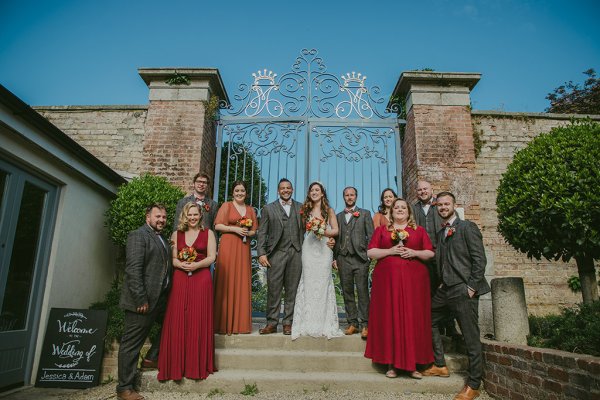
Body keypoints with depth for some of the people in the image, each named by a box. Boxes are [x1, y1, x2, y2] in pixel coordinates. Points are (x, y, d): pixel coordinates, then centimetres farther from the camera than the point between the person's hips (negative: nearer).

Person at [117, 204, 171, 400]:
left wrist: (169, 294, 13)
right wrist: (141, 299, -22)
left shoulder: (162, 239, 17)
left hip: (161, 299, 9)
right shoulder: (138, 235, -11)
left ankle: (152, 357, 33)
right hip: (143, 301, -9)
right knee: (131, 344, 2)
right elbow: (133, 269, -19)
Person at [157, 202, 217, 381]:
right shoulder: (177, 234, 13)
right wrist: (181, 265, -14)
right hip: (180, 280, 2)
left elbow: (212, 257, 0)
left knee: (198, 321, 0)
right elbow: (172, 258, 7)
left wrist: (196, 265, -16)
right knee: (178, 321, 0)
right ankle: (177, 365, 10)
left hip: (201, 280, -2)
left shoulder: (208, 233, 7)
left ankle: (198, 365, 10)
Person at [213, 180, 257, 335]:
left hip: (244, 248, 4)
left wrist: (248, 233, -3)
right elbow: (217, 225, -3)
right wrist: (235, 229, -12)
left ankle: (241, 322, 12)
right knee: (227, 282, -3)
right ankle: (225, 323, 4)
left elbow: (254, 230, 18)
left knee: (242, 283, 4)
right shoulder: (226, 206, 4)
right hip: (228, 247, -4)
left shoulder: (250, 209, 17)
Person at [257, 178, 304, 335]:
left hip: (296, 253, 1)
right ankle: (272, 323, 10)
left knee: (292, 290, 5)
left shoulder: (300, 208, 14)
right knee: (273, 290, 0)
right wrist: (261, 253, -5)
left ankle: (288, 323, 15)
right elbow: (262, 233, 5)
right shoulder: (268, 208, 10)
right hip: (276, 253, -1)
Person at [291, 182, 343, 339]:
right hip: (309, 248, 2)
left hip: (324, 249, -1)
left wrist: (323, 232, -11)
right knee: (309, 282, -1)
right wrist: (313, 230, -1)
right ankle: (309, 322, 5)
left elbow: (335, 230, 4)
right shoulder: (305, 210, 13)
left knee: (323, 282, -2)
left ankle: (324, 323, 6)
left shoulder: (329, 210, 7)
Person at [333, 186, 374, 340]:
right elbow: (336, 238, 16)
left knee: (363, 291, -6)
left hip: (360, 258, -3)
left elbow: (371, 236, 3)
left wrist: (369, 256, -6)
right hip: (343, 259, 3)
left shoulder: (365, 214, 9)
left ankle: (365, 324, 0)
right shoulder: (338, 216, 17)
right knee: (347, 292, 5)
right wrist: (334, 258, 9)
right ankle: (352, 323, 13)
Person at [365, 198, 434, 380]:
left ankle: (412, 364, 10)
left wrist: (415, 253, -9)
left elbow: (430, 253, 9)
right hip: (387, 279, 0)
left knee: (412, 318, 0)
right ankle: (391, 364, 7)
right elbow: (370, 252, 3)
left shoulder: (419, 230, 13)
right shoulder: (381, 230, 11)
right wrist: (390, 251, -10)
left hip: (413, 280, 1)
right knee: (389, 318, -1)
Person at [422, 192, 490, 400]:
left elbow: (480, 259, -11)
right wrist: (441, 283, 9)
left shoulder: (467, 227, -5)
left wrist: (472, 287, -15)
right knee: (429, 322, 15)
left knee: (471, 338, 0)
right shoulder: (440, 233, 17)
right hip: (445, 289, 8)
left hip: (463, 290, -8)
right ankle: (440, 365, 30)